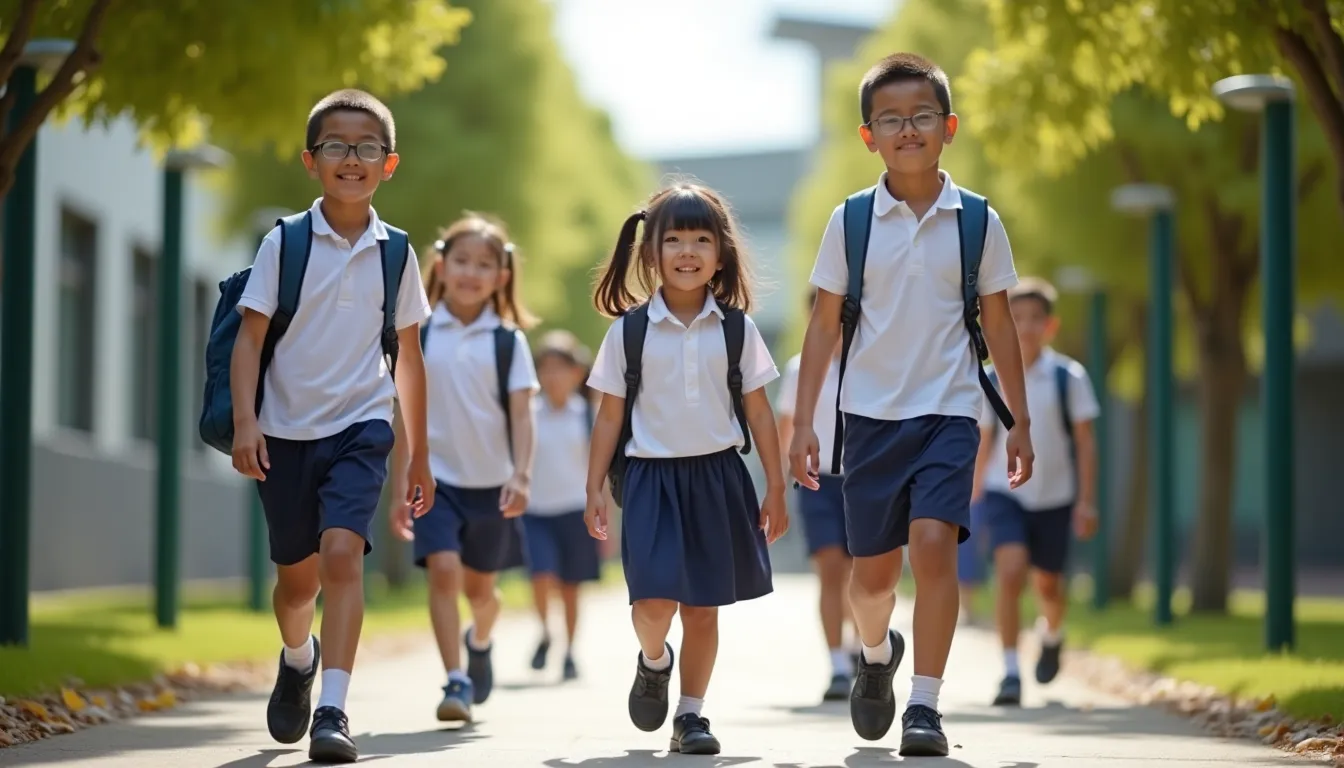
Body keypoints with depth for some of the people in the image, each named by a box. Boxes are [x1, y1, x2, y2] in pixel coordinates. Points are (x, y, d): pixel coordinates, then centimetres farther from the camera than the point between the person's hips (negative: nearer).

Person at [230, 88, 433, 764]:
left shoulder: (394, 253, 2)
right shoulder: (284, 243, -3)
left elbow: (408, 358, 10)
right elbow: (250, 337, -4)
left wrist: (418, 454, 14)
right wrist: (244, 421, -19)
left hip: (361, 428, 0)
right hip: (286, 430, 0)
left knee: (342, 554, -21)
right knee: (297, 578, 12)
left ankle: (333, 711, -23)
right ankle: (298, 659, 46)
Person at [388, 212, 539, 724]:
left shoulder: (508, 341, -2)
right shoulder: (419, 336, -1)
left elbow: (521, 415, -6)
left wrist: (521, 475, -19)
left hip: (490, 483, 1)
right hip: (435, 477, -1)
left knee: (480, 587, 13)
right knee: (443, 571, -19)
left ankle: (479, 642, 46)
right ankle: (456, 681, -16)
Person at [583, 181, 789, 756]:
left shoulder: (736, 329, 3)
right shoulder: (628, 331, 0)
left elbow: (758, 412, 7)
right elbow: (610, 417, 4)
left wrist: (775, 488, 5)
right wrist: (595, 490, 1)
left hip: (716, 475, 1)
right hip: (649, 476, -1)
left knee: (703, 605, 4)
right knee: (654, 599, -13)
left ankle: (691, 715, 16)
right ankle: (653, 663, 19)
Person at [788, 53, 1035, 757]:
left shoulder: (978, 221, 0)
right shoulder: (850, 221, 0)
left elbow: (998, 324, 8)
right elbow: (824, 325, 5)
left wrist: (1019, 422, 8)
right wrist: (803, 423, 1)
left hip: (948, 413, -1)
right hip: (871, 415, 1)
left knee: (933, 544, -20)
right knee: (873, 571, 7)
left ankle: (924, 705, -14)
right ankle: (876, 655, 40)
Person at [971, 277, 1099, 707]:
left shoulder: (1069, 377, -5)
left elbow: (1085, 441, -2)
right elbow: (986, 442, 9)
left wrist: (1087, 501, -7)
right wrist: (973, 500, 11)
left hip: (1054, 496, 0)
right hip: (1004, 492, 0)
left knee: (1048, 584, 11)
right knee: (1010, 572, -19)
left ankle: (1052, 634, 47)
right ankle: (1010, 673, -17)